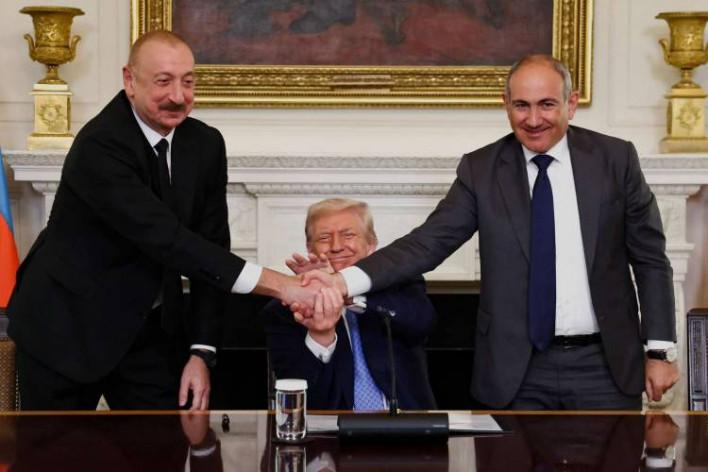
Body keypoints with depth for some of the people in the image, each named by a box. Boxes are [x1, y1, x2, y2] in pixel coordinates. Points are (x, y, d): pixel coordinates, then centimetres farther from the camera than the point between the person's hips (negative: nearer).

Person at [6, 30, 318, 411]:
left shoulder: (205, 145, -3)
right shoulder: (99, 146, -24)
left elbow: (210, 246, 0)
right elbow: (167, 240, -32)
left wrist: (201, 352, -8)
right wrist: (277, 285, -37)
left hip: (149, 329, 5)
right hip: (67, 328, -5)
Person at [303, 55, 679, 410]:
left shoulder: (615, 158, 0)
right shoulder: (480, 170, 0)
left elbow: (650, 259, 4)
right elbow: (429, 242, -7)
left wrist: (660, 350, 0)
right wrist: (346, 281, -22)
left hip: (605, 366, 0)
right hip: (520, 373, 0)